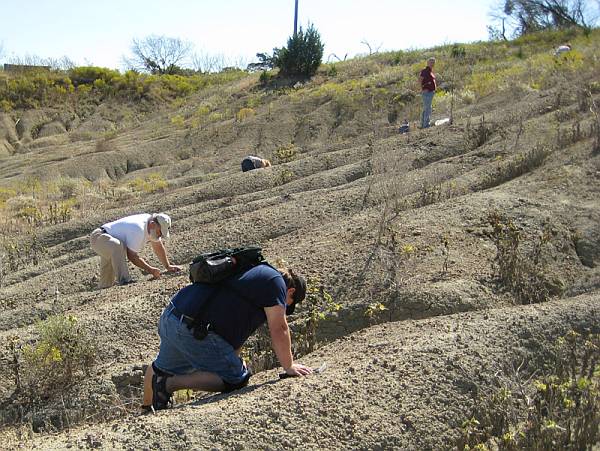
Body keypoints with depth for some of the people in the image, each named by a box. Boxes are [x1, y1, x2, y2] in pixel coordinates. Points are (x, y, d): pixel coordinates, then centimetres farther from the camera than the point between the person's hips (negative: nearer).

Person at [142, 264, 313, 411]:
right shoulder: (275, 281, -2)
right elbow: (278, 330, -7)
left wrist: (234, 359, 33)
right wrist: (289, 367, 5)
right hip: (192, 331, -10)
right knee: (236, 379, -2)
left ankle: (145, 408, 51)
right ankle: (168, 384, -4)